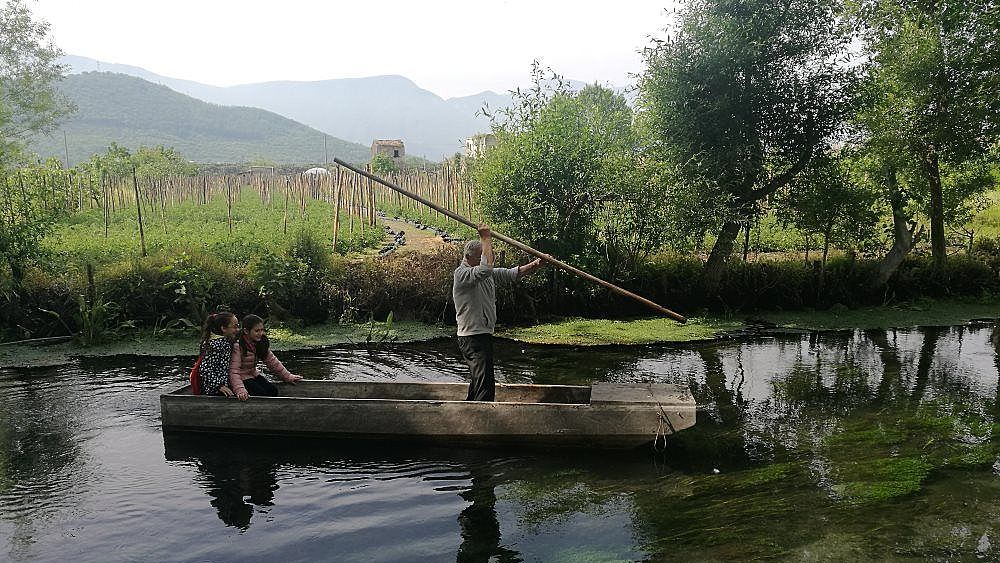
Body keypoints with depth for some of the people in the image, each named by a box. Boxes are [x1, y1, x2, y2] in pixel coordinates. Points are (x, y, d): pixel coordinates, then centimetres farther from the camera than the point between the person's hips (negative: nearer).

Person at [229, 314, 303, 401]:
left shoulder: (262, 343, 0)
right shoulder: (238, 346, -22)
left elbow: (272, 361, 7)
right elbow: (234, 371, -28)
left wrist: (288, 376, 2)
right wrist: (240, 390, -42)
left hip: (254, 374, 7)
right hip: (242, 378, -7)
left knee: (273, 391, -14)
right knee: (262, 394, -25)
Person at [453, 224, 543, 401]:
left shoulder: (487, 275, 15)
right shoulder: (462, 273, -14)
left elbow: (511, 274, 12)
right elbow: (486, 268, -32)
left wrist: (534, 266, -2)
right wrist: (486, 239, -22)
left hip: (484, 335, 10)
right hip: (472, 337, -10)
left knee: (478, 382, 19)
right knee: (486, 385, -17)